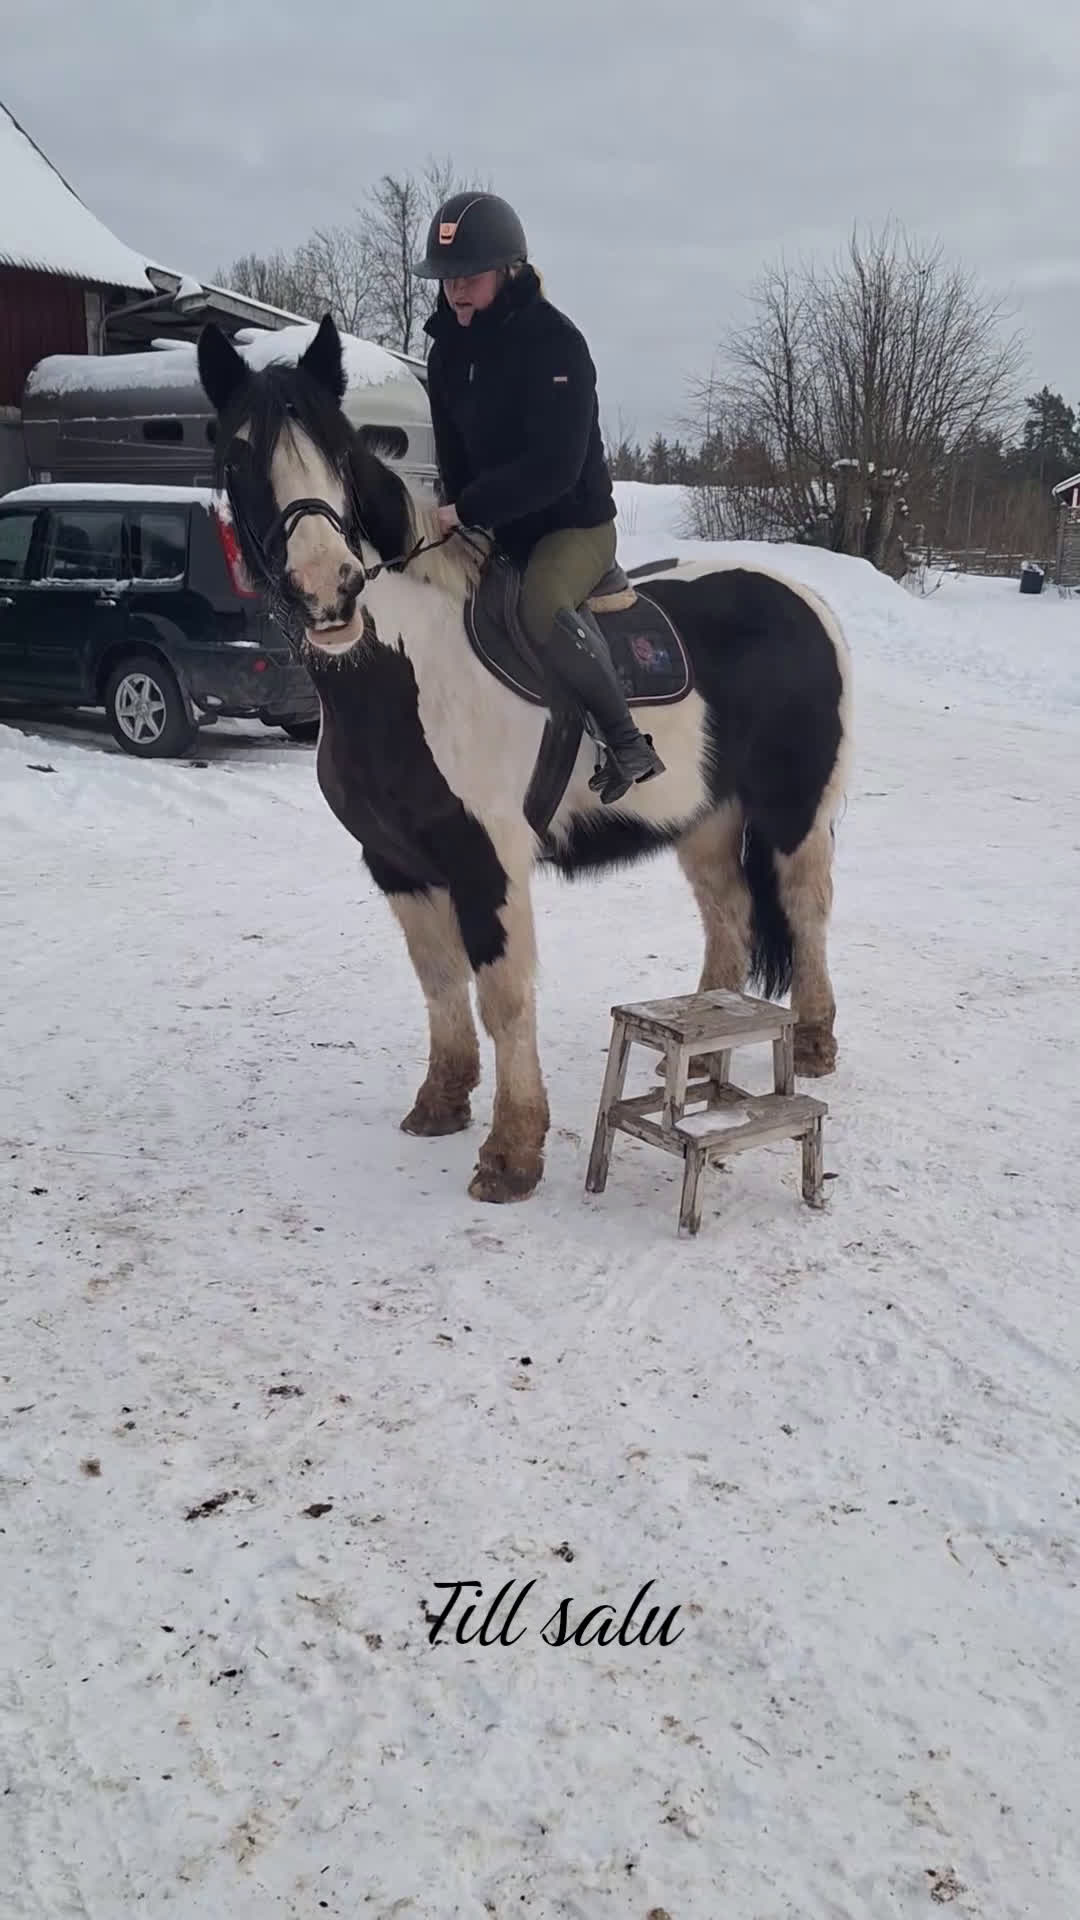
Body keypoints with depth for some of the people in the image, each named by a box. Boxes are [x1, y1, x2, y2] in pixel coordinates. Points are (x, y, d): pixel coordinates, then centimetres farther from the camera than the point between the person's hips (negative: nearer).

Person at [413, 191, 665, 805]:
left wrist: (465, 511, -27)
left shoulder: (555, 342, -20)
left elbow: (553, 466, -28)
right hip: (495, 526, 8)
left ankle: (628, 741, -21)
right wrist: (463, 519, 1)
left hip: (575, 521, -8)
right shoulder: (448, 349, 3)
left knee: (544, 607, -35)